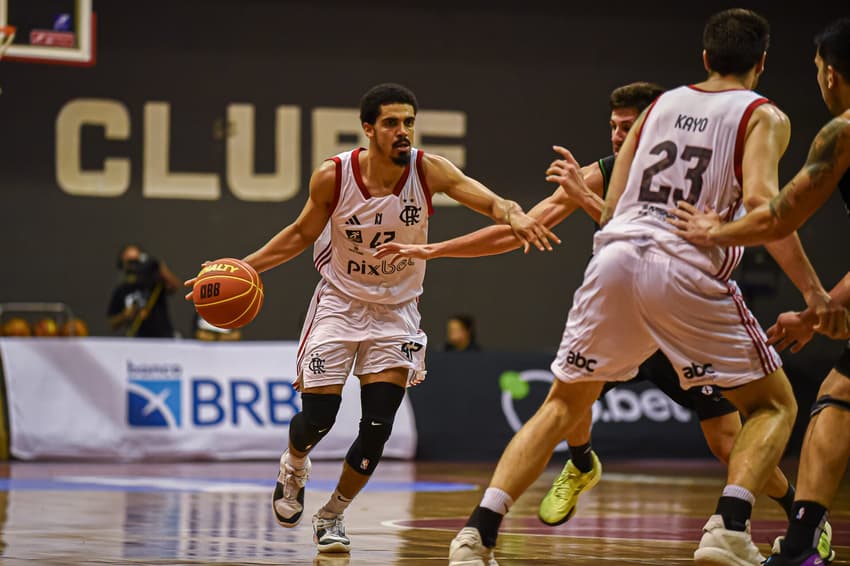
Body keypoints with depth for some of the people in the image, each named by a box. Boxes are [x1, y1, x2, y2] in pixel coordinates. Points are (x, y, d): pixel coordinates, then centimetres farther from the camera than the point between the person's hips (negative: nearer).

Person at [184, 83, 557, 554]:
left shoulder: (427, 171, -18)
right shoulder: (333, 176, -17)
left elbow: (490, 201, -30)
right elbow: (302, 234, 0)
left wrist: (513, 216, -54)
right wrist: (244, 267, -10)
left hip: (396, 311, 1)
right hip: (339, 303, 0)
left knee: (377, 430, -7)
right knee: (317, 419, -6)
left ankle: (332, 515, 17)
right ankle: (294, 467, 32)